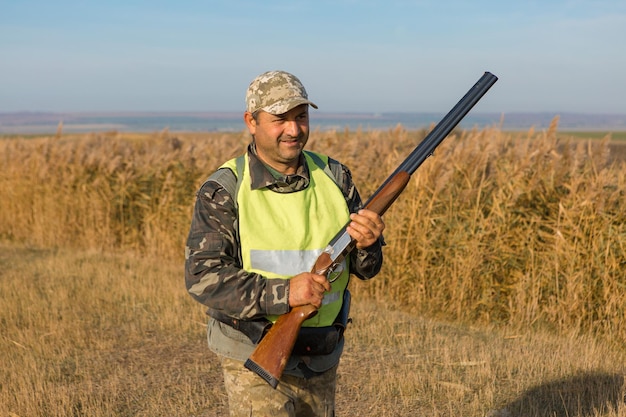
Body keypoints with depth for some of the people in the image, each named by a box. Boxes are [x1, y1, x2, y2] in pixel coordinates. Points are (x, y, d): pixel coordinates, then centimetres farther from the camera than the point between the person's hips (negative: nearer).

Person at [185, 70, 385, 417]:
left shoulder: (333, 177, 1)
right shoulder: (223, 191, -12)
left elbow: (365, 268, 4)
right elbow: (202, 277, -19)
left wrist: (368, 243, -20)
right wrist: (283, 293, -28)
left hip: (323, 361, 5)